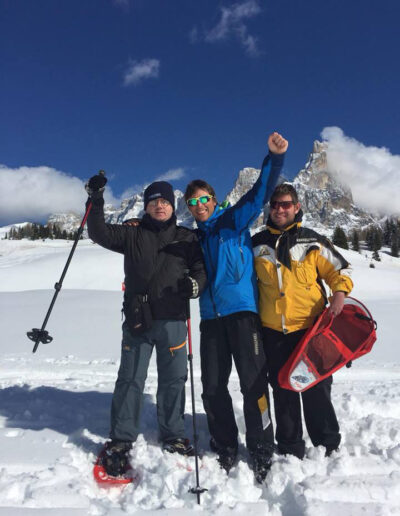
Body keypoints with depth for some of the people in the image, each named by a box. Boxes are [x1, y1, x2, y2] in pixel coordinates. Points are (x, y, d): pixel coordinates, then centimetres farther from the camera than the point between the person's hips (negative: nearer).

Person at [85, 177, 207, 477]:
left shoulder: (187, 238, 9)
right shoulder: (133, 234, 8)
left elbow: (202, 269, 6)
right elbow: (100, 233, -1)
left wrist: (195, 284, -15)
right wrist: (96, 202, -12)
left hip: (173, 320, 1)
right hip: (137, 319, 0)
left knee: (174, 380, 10)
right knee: (131, 379, 6)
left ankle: (174, 437, 28)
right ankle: (121, 441, 21)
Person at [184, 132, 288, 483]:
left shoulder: (233, 220, 5)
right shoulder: (195, 239, 18)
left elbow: (260, 193, -6)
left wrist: (275, 158, -18)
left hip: (242, 310, -5)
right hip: (211, 316, 5)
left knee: (253, 382, -2)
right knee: (212, 388, 7)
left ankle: (262, 453, 13)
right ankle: (225, 451, 24)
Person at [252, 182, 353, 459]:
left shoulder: (312, 242, 1)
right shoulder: (257, 244, 6)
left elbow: (340, 269, 7)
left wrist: (339, 293, -12)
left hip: (311, 327, -1)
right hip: (273, 331, 2)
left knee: (317, 387, 7)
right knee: (283, 391, 11)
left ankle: (327, 446, 26)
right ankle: (290, 449, 26)